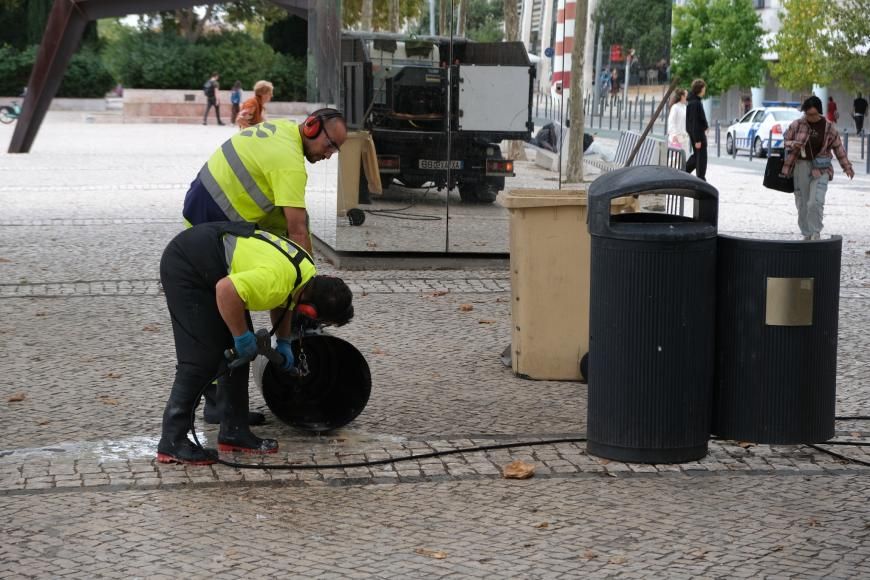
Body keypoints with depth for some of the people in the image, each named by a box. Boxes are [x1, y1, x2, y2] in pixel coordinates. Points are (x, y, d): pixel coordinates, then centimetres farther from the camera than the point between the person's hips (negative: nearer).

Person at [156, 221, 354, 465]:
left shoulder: (308, 270, 0)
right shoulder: (276, 280, -31)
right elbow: (226, 290, -38)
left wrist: (283, 342, 17)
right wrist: (242, 336, -26)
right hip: (185, 266, -10)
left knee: (238, 351, 9)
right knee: (202, 357, -13)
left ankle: (234, 431, 15)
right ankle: (172, 443, -10)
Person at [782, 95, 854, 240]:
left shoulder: (828, 127, 1)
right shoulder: (797, 125, 0)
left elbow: (838, 147, 10)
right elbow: (784, 141, 9)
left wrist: (847, 167, 11)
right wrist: (793, 144, -14)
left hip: (821, 169, -2)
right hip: (801, 167, 2)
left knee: (816, 202, -17)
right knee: (802, 204, 5)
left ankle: (816, 233, -4)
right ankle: (807, 235, 18)